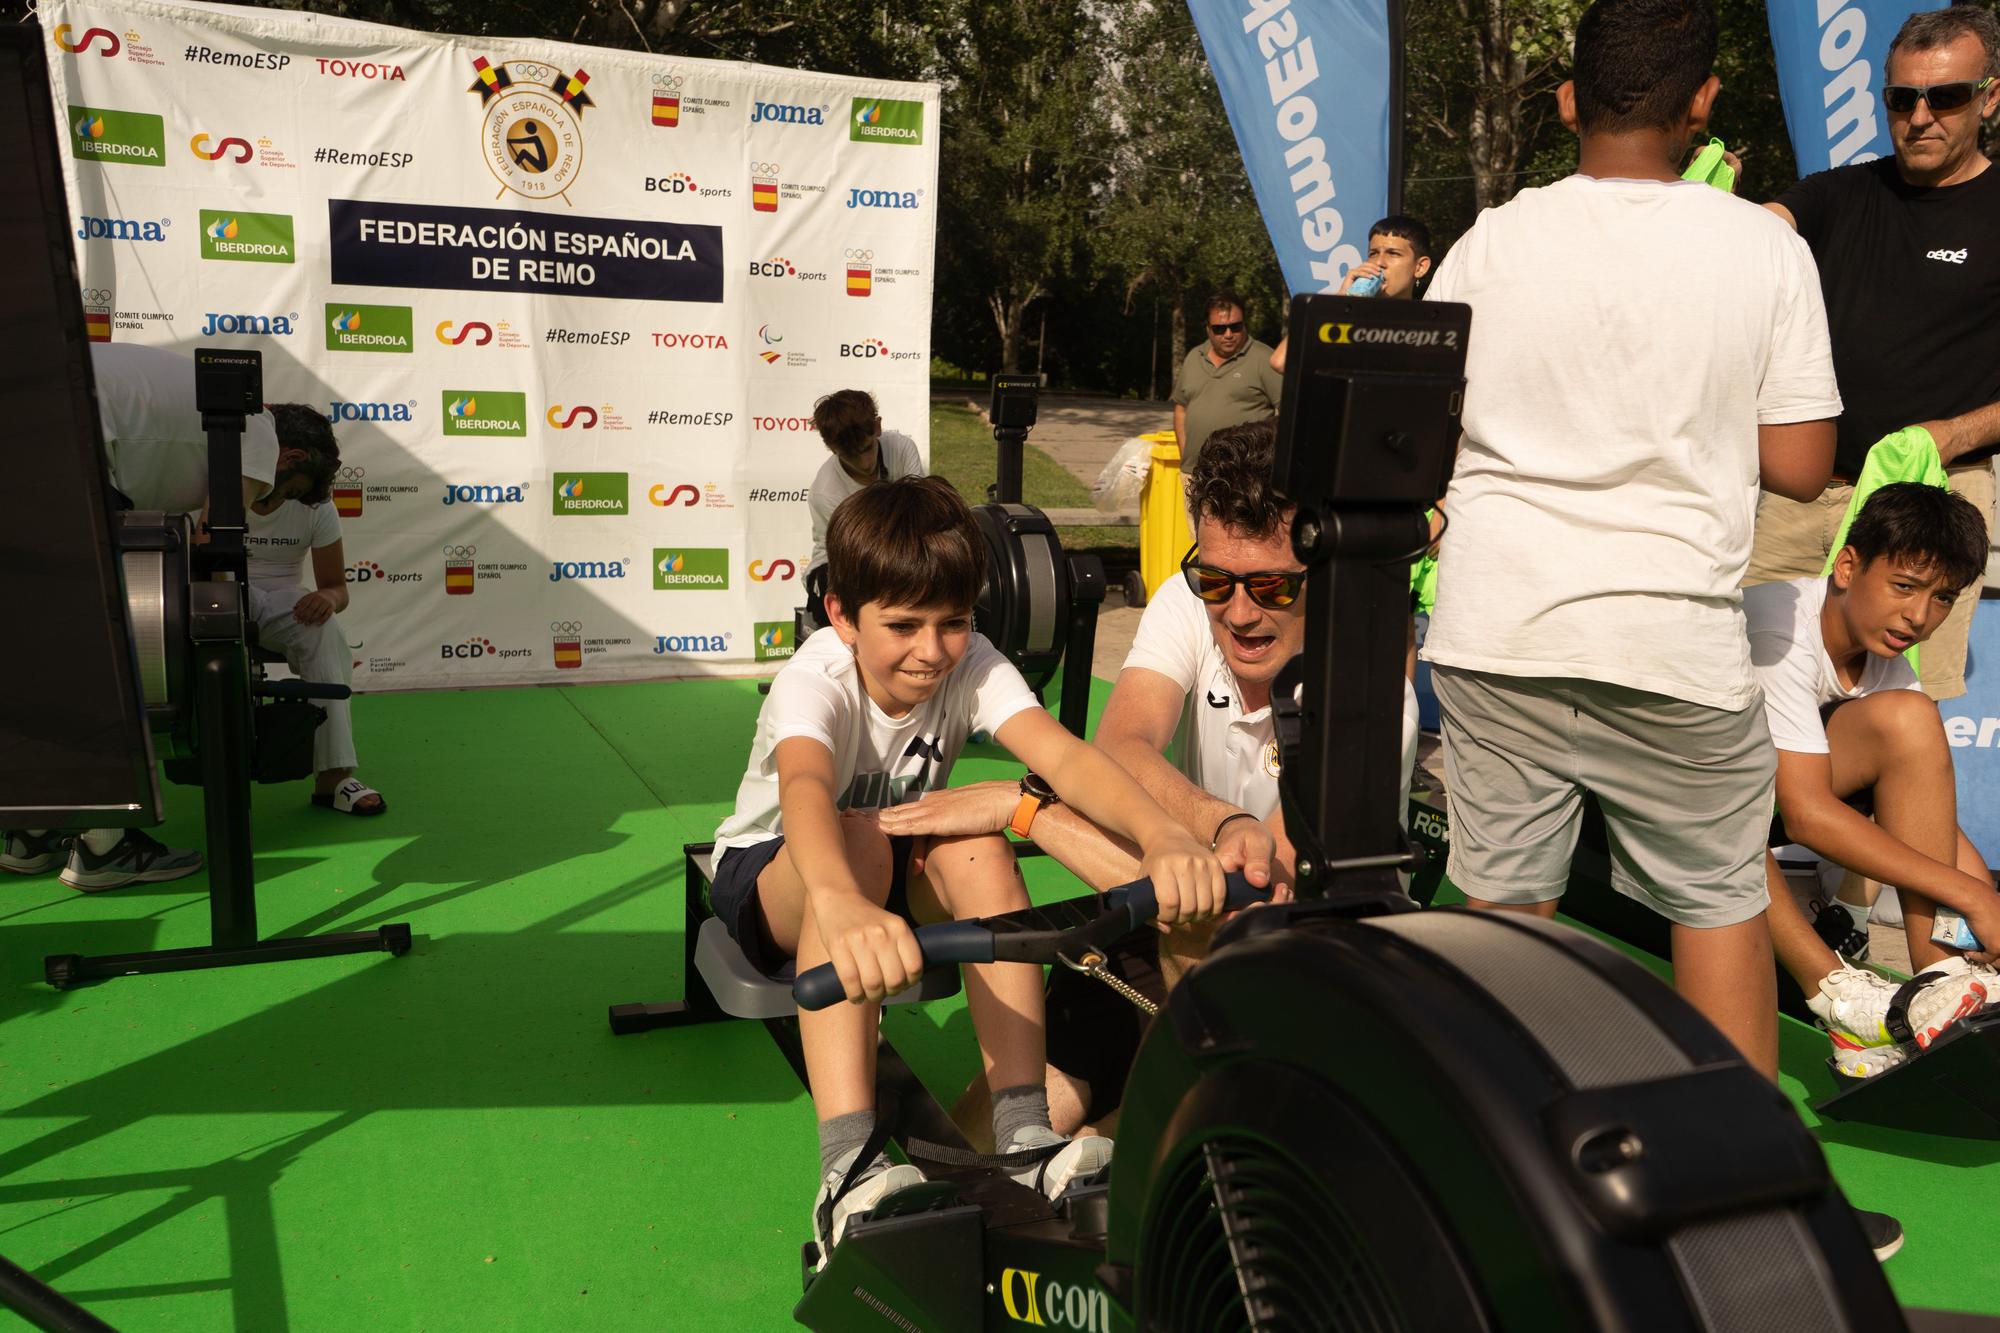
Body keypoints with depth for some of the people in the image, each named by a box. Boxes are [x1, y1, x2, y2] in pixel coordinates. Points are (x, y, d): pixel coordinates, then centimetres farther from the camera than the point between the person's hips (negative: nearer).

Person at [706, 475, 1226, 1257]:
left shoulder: (970, 664, -18)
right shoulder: (815, 682, -28)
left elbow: (1063, 755, -36)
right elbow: (805, 790, -51)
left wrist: (1161, 835, -57)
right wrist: (843, 905, -74)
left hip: (904, 868, 3)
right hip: (770, 877, -3)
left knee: (976, 843, -31)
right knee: (856, 837, -38)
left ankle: (1023, 1132, -32)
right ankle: (847, 1169, -45)